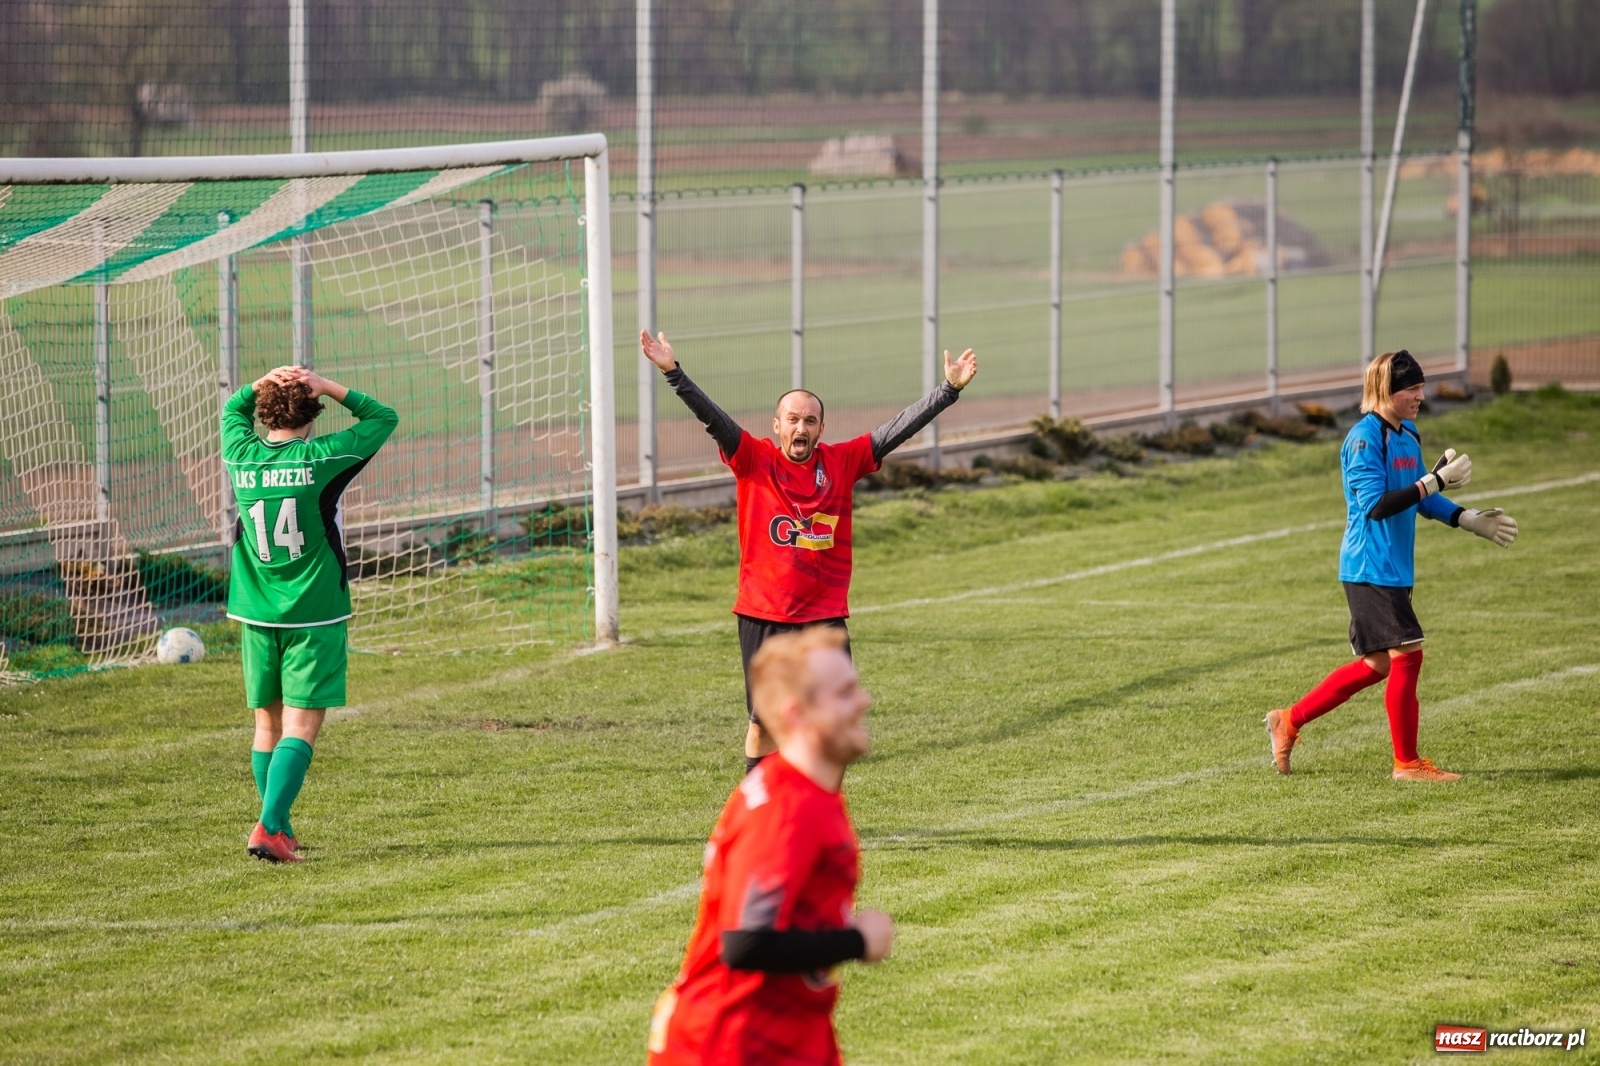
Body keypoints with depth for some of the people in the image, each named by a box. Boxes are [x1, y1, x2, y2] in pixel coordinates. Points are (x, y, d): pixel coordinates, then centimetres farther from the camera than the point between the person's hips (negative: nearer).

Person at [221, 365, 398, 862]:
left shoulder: (242, 457, -1)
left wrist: (265, 382, 4)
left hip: (257, 615, 4)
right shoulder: (321, 458, -11)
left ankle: (282, 832, 21)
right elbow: (384, 418, 1)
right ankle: (268, 828, -19)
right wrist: (328, 387, -3)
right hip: (315, 615, -4)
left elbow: (233, 408, 22)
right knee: (301, 727, -6)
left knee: (268, 724, 15)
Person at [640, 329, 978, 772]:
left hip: (824, 617, 1)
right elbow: (711, 416, -12)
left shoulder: (843, 461, 1)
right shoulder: (754, 460, -2)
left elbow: (899, 428, -2)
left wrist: (950, 388, -9)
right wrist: (673, 372, -24)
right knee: (763, 719, 8)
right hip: (762, 616, -1)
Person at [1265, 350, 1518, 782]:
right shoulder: (1365, 438, -16)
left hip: (1393, 569, 10)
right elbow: (1375, 504, -24)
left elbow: (1421, 500, 24)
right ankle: (1407, 762, 1)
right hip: (1371, 567, -10)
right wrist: (1436, 481, -25)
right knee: (1406, 654, -8)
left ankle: (1289, 721, 22)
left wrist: (1472, 520, 16)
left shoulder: (1408, 435, 13)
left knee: (1376, 664, 13)